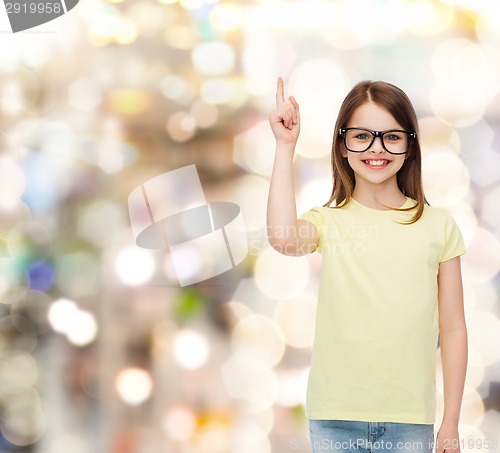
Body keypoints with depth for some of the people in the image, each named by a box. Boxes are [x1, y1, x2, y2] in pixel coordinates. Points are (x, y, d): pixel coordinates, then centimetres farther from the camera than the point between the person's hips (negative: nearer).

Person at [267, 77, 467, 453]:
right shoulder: (328, 222, 0)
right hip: (335, 418, 0)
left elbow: (453, 328, 5)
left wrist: (451, 422, 4)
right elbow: (282, 238, -24)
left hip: (411, 420, 1)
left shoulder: (438, 225, 2)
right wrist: (285, 146, -17)